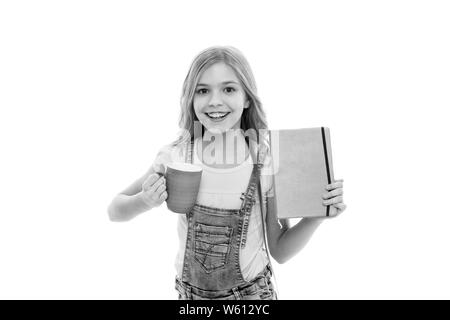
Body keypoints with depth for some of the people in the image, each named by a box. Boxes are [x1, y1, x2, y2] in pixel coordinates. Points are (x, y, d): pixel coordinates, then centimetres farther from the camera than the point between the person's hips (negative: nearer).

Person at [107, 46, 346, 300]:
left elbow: (280, 251, -8)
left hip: (253, 291, -1)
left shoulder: (267, 163, -19)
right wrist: (145, 201, -26)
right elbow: (115, 211, -5)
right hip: (190, 292, 1)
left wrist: (317, 215, -23)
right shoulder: (175, 157, -18)